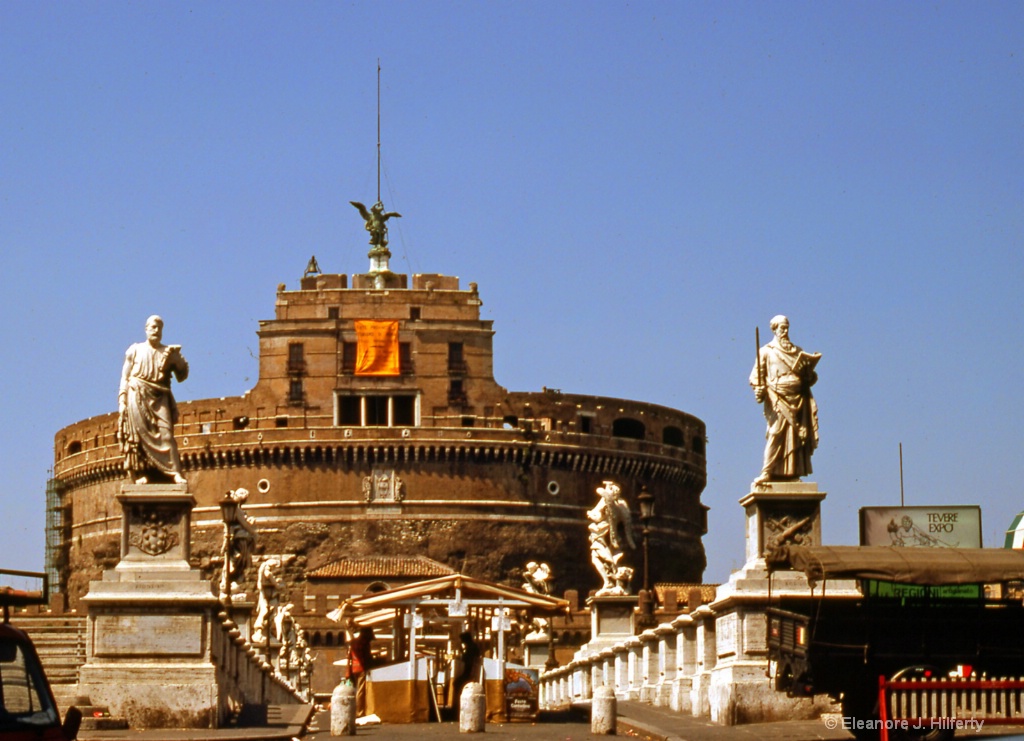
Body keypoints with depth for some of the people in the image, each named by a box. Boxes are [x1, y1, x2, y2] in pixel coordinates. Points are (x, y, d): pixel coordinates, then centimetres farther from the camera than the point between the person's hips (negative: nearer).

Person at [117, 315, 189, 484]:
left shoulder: (168, 352, 15)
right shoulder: (135, 350, 13)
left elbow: (181, 376, 10)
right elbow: (125, 377, 9)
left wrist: (178, 359, -7)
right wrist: (122, 400, -1)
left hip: (159, 398, 0)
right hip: (137, 397, 0)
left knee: (165, 432, -12)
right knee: (139, 432, -8)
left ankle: (175, 473, -19)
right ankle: (140, 473, -10)